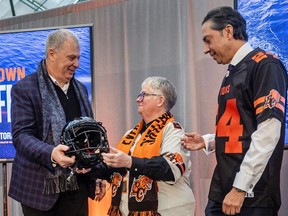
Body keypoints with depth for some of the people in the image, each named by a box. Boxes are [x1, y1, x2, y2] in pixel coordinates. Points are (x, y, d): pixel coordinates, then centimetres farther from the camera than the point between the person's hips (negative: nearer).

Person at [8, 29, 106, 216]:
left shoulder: (81, 89, 15)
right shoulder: (24, 89, -6)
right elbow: (21, 135, -16)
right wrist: (50, 153, -33)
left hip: (77, 187, 6)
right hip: (42, 188, -6)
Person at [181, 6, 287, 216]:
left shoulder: (264, 65, -10)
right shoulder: (232, 74, 16)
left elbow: (268, 132, -18)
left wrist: (240, 188, -19)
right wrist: (207, 141, 8)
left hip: (252, 192, -8)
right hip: (222, 189, 8)